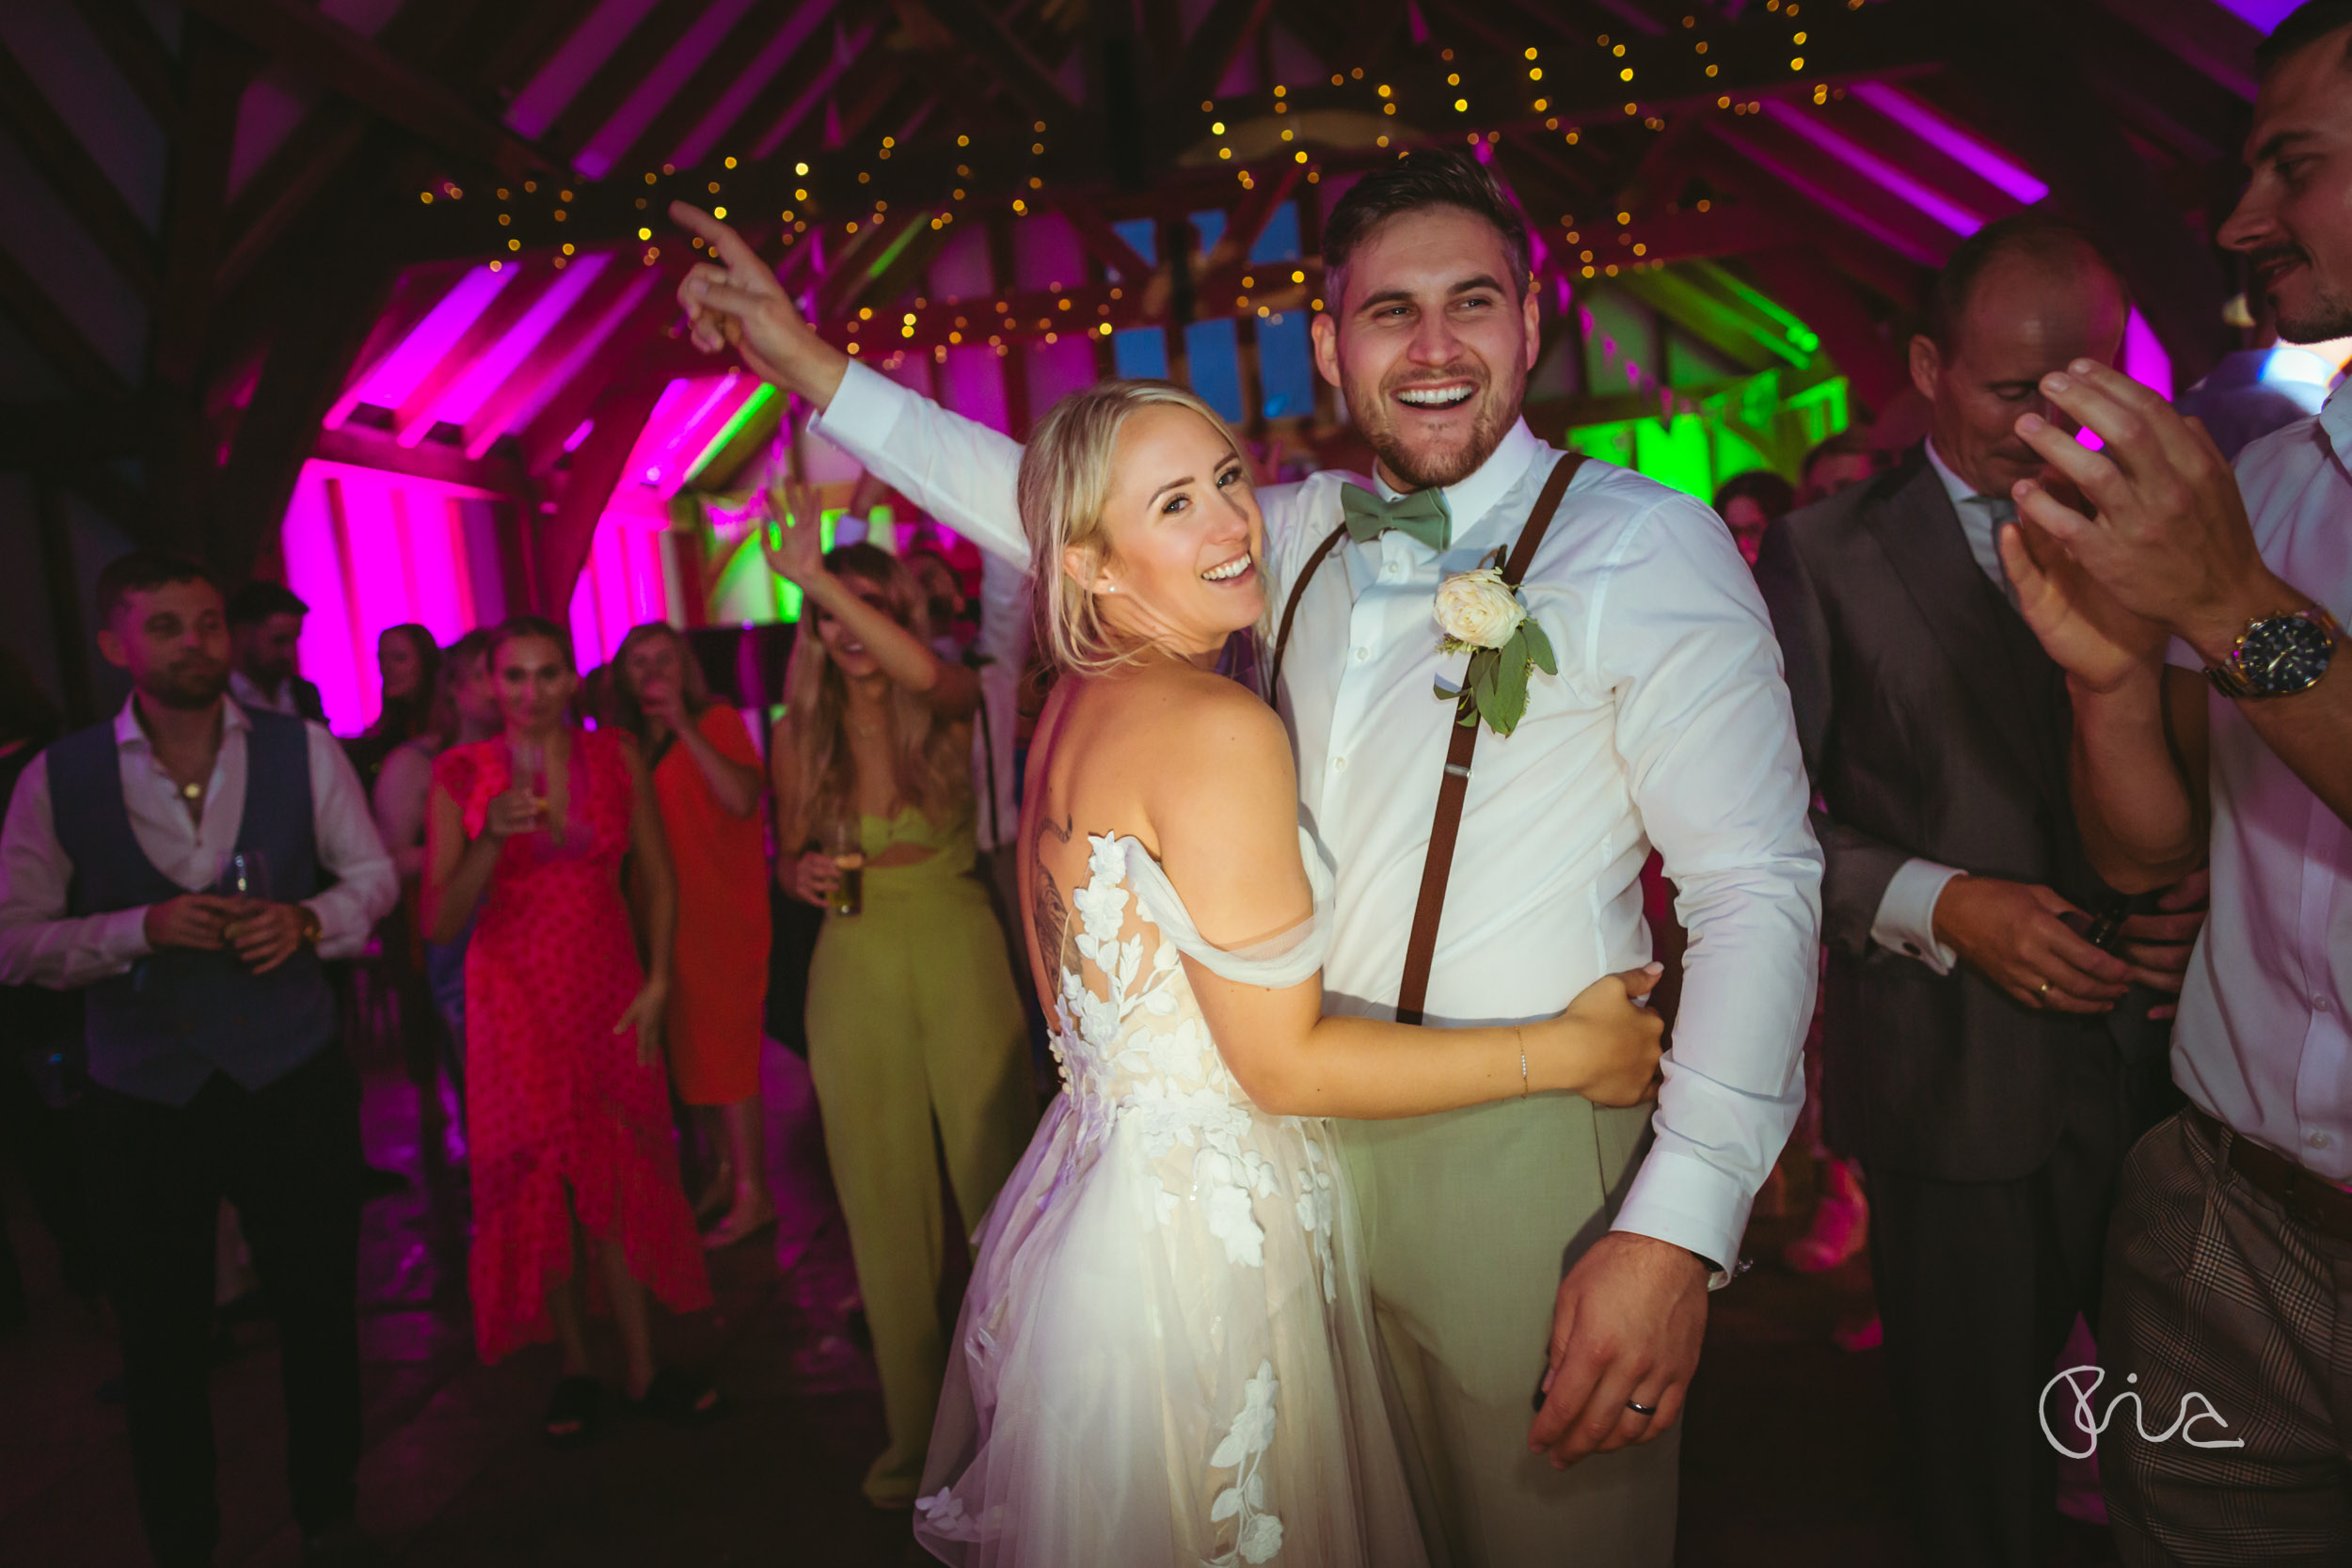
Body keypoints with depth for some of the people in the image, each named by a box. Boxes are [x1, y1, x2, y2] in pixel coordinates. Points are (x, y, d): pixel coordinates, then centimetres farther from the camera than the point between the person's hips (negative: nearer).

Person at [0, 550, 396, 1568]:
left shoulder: (301, 751, -3)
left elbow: (373, 874, 3)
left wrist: (307, 920, -17)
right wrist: (143, 926, -21)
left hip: (294, 1084, 1)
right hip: (140, 1104, 0)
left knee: (320, 1315, 14)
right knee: (161, 1347, 15)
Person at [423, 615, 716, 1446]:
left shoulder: (616, 755, -1)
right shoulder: (462, 773, -6)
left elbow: (658, 882, 5)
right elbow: (440, 923, -9)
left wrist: (657, 982, -4)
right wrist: (491, 841, -23)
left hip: (610, 988, 1)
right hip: (516, 995, -1)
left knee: (621, 1178, 5)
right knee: (538, 1184, 6)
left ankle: (642, 1367, 17)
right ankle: (576, 1367, 22)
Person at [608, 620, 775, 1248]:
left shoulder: (717, 720, -4)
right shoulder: (631, 744, 14)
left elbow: (743, 798, -21)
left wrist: (685, 727, -22)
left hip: (720, 910, -6)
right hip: (666, 914, 7)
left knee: (724, 1050, -6)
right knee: (695, 1049, 10)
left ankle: (753, 1193, 1)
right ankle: (729, 1172, 22)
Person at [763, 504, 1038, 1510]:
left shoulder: (947, 706, -5)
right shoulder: (799, 735, 2)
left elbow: (922, 671, -30)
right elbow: (788, 856, 13)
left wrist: (818, 576, -29)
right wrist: (803, 875, -9)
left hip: (959, 952, -2)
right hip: (855, 968, 2)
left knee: (996, 1180, 2)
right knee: (882, 1201, 10)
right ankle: (915, 1428, 25)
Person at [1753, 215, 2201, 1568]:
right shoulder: (1823, 556, -1)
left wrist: (2196, 902, -9)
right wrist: (1937, 903, -17)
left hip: (2155, 1062, 3)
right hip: (1954, 1086, -2)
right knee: (1980, 1447, 13)